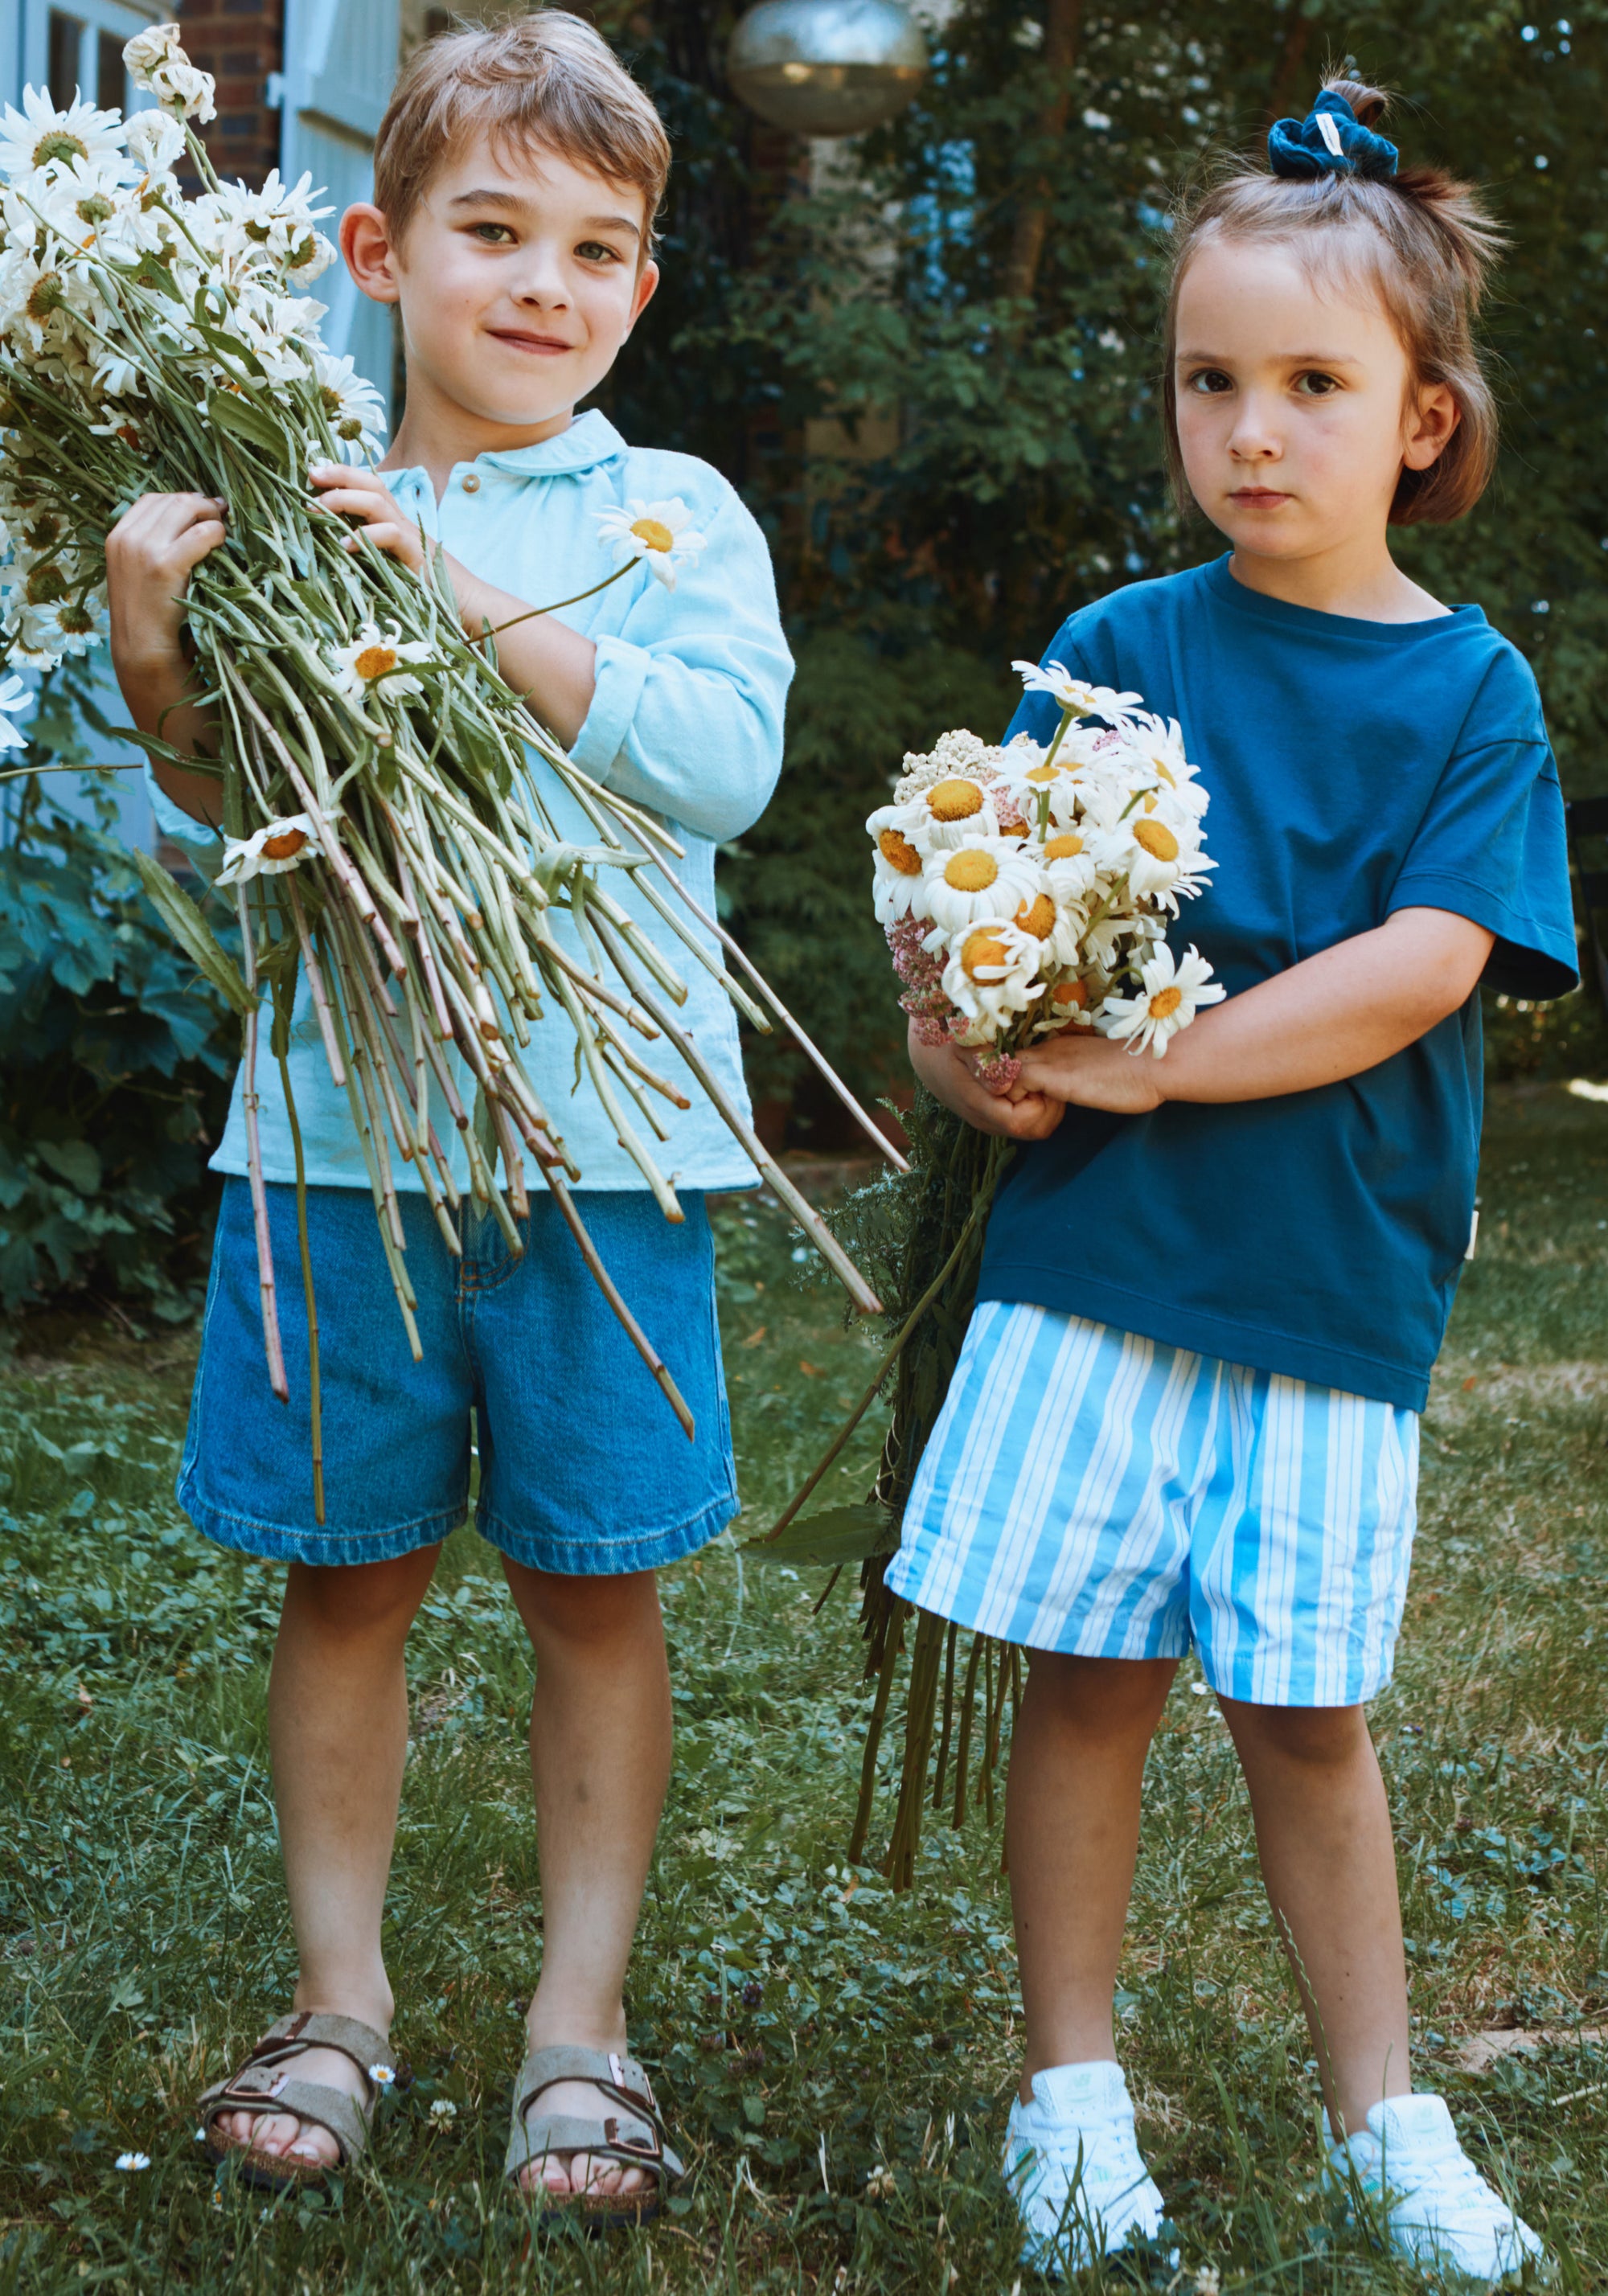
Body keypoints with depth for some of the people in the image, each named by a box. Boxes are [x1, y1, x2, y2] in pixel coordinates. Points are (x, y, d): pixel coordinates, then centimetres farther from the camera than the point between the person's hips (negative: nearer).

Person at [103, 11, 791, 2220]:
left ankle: (582, 2009, 21)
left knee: (596, 1582, 7)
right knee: (345, 1570, 10)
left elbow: (725, 757, -13)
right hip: (344, 1119, 1)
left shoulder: (673, 515, 3)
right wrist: (159, 674, -12)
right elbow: (227, 831, 6)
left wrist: (478, 602, -19)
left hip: (599, 1131, -1)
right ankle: (340, 1989, 25)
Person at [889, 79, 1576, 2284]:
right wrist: (982, 1049, -18)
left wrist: (1150, 1065, -17)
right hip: (1095, 1259, 1)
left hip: (1335, 1280, -1)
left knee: (1308, 1708, 6)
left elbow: (1422, 967, -12)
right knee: (1088, 1671, 4)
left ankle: (1381, 2117, 22)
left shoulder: (1472, 690, 0)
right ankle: (1071, 2086, 20)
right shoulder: (1114, 651, 4)